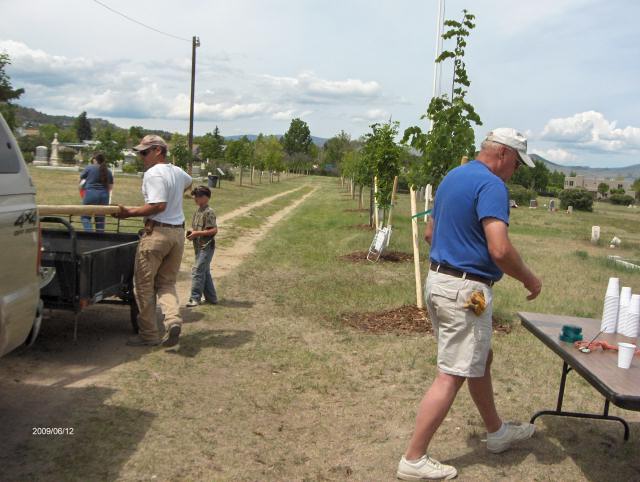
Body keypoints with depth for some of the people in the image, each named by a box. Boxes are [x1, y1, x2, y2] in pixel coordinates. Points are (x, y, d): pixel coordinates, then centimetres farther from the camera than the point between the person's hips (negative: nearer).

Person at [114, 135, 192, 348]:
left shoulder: (153, 173, -12)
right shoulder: (178, 172, 13)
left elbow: (158, 206, -22)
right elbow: (188, 182, 38)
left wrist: (130, 212, -15)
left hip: (157, 232, -8)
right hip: (178, 233, 8)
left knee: (144, 285, 4)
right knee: (166, 282, 14)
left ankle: (149, 334, 8)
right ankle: (173, 319, -11)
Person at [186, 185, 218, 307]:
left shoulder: (209, 212, -14)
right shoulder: (197, 211, 12)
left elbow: (214, 230, -19)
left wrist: (197, 233, -19)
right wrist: (191, 232, 1)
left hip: (206, 247, -9)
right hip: (199, 246, 9)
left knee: (197, 271, -9)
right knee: (205, 272, 14)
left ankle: (195, 298, -3)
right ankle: (211, 297, 23)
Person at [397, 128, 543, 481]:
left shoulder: (451, 178, 13)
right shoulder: (492, 186, -16)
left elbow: (429, 233, 21)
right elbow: (499, 250, -25)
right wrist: (529, 280, -8)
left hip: (437, 282, 10)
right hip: (465, 292, -10)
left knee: (481, 359, 23)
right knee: (451, 377, -2)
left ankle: (497, 432, 40)